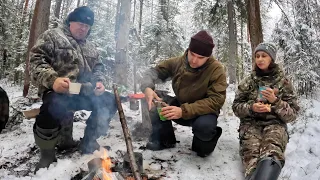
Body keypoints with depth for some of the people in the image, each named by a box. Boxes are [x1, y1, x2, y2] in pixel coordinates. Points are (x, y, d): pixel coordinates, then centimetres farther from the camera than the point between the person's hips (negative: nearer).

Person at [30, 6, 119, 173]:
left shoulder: (90, 47, 24)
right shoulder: (52, 36, 3)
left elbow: (98, 67, 25)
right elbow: (37, 60, -8)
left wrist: (99, 82, 1)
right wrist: (52, 80, -26)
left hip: (84, 92, 7)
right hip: (59, 91, -7)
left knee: (110, 101, -9)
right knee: (53, 106, -40)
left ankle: (88, 142, 9)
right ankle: (47, 153, -12)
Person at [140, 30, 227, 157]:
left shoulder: (217, 70, -21)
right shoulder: (178, 62, -10)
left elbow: (216, 101, -27)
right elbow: (155, 71, -5)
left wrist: (184, 111, -39)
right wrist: (147, 87, -30)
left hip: (204, 112, -4)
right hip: (180, 106, 4)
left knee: (204, 125, -38)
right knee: (155, 99, -19)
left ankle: (203, 144, 1)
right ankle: (164, 140, 0)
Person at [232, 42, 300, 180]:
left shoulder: (283, 82, 9)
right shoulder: (248, 81, 13)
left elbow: (292, 115, 5)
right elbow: (236, 106, 11)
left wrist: (275, 101, -13)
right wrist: (251, 107, -10)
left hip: (275, 124, -1)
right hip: (251, 123, 2)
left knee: (272, 152, -40)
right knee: (252, 151, -36)